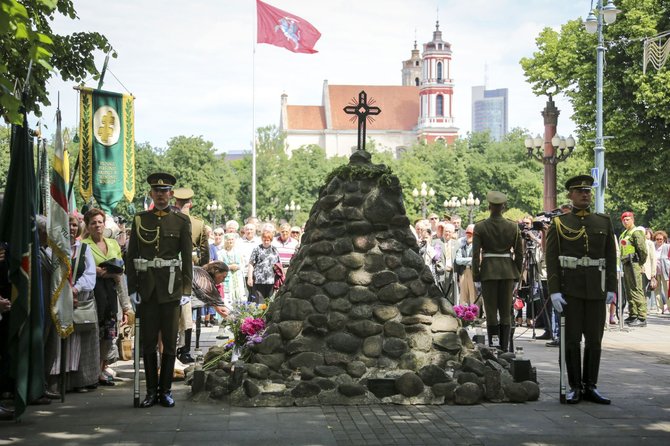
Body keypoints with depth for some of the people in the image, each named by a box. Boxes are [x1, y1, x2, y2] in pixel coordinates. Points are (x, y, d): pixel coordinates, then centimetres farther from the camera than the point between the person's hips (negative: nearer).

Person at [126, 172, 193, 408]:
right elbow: (132, 255, 7)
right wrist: (132, 289, 0)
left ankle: (165, 390, 11)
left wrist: (186, 290, -4)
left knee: (170, 341, 3)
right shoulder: (140, 219, 8)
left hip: (170, 287, -1)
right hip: (147, 288, 1)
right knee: (148, 342, 3)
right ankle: (151, 391, 11)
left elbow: (187, 258, 3)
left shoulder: (181, 221, 4)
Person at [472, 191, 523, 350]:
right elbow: (519, 253, 3)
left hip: (488, 271, -2)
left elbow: (476, 254, -7)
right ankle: (504, 347, 8)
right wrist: (516, 274, 12)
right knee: (506, 312, 8)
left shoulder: (480, 227, -6)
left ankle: (492, 347, -2)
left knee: (491, 312, 3)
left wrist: (476, 276, 0)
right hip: (508, 271, 2)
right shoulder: (513, 226, 0)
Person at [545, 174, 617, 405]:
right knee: (572, 339, 0)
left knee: (594, 339, 4)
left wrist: (612, 288, 0)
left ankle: (590, 386, 12)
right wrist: (554, 291, -11)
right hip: (570, 288, -2)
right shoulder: (558, 224, 1)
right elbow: (551, 259, -2)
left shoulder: (604, 222, 8)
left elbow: (611, 257, 8)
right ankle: (575, 387, 7)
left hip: (596, 288, 2)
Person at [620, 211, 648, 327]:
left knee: (636, 291, -12)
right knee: (629, 291, 13)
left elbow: (643, 249, -16)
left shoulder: (636, 232, -8)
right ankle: (632, 315, 20)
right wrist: (623, 263, 16)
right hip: (626, 265, 10)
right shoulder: (624, 234, 21)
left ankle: (642, 318, -14)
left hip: (634, 264, -10)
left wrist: (641, 262, -8)